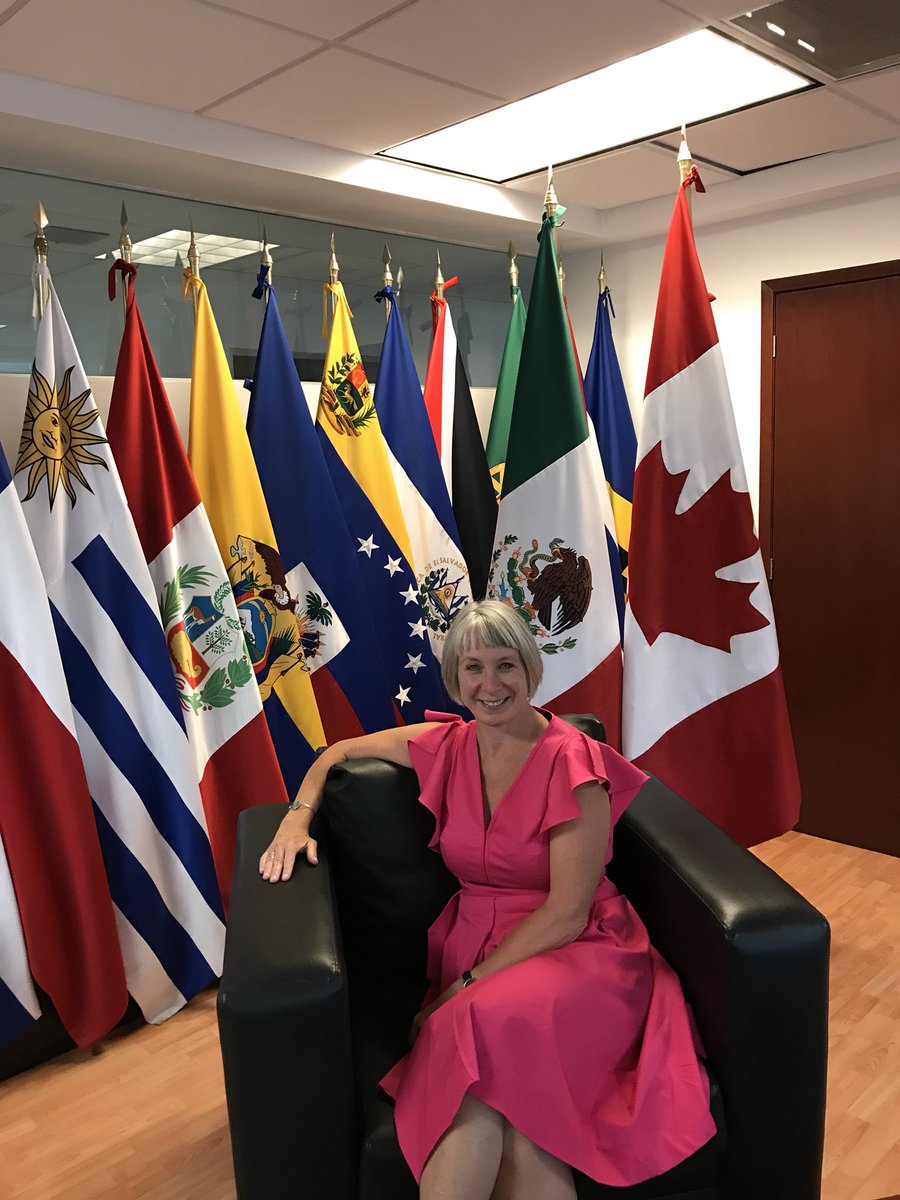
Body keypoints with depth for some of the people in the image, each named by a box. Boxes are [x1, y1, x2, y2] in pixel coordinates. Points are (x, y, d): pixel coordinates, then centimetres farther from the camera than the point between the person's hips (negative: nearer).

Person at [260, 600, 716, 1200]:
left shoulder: (572, 762, -12)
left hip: (575, 952, -3)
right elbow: (339, 753, 18)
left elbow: (567, 913, -13)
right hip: (474, 943, 3)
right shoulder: (448, 745, 3)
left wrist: (467, 986, -16)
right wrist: (298, 819, 1)